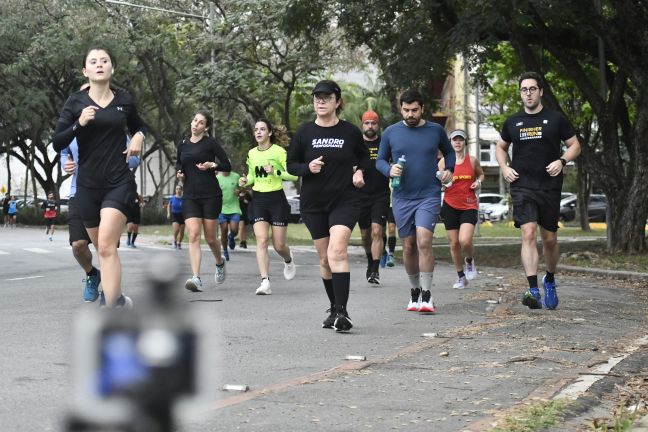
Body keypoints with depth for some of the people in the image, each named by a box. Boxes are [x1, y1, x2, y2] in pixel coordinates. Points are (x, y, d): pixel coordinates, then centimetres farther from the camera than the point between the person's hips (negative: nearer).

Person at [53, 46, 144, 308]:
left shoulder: (124, 100, 4)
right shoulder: (76, 102, 0)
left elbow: (138, 126, 24)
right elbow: (57, 144, -4)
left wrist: (138, 137, 2)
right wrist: (79, 124, -20)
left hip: (119, 182, -2)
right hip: (88, 185, 2)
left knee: (106, 246, -18)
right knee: (103, 248, 13)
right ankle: (117, 297, 36)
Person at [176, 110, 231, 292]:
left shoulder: (210, 143, -2)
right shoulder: (183, 145, 11)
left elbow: (227, 166, -1)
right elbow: (179, 164, 28)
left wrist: (212, 165, -17)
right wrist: (179, 172, 7)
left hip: (211, 195, -3)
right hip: (190, 196, 3)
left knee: (210, 238, 5)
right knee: (193, 236, -12)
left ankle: (220, 263, 37)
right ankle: (196, 278, -19)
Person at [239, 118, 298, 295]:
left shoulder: (278, 151, -8)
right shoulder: (251, 154, 9)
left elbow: (294, 174, -9)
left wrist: (275, 172, -23)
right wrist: (246, 181, 1)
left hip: (277, 199, -4)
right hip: (258, 200, 4)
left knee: (279, 245, 1)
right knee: (261, 240, -13)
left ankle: (288, 260, 39)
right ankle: (265, 282, -17)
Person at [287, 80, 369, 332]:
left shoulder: (350, 132, 1)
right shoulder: (304, 133, 2)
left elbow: (363, 156, 18)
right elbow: (291, 164, 7)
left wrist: (360, 172, -2)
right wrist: (308, 168, -13)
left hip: (345, 200, -3)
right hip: (313, 203, 3)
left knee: (337, 252, -20)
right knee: (325, 258, 9)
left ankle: (342, 311, -24)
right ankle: (334, 308, 25)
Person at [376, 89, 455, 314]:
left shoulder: (436, 131, 3)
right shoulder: (391, 133, 3)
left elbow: (449, 152, 20)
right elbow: (380, 160, 11)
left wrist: (449, 169, 2)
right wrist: (389, 169, -11)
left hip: (429, 196, -2)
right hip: (402, 197, 2)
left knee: (424, 241, -18)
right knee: (408, 246, 8)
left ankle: (426, 295, -14)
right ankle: (414, 291, 25)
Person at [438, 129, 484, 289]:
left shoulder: (472, 160, 2)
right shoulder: (444, 161, 1)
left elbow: (481, 174, 20)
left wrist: (479, 182, -1)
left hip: (469, 206, -1)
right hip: (450, 206, 1)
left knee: (465, 240, -19)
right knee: (454, 243, 4)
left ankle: (470, 261, 14)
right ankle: (461, 276, 21)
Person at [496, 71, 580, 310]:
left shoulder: (555, 119, 3)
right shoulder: (513, 122, 9)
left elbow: (575, 145, 8)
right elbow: (501, 147, 24)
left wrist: (562, 161, -11)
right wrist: (504, 167, 5)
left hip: (549, 187, 0)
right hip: (522, 187, 0)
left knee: (550, 239, 9)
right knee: (528, 234, -17)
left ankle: (550, 281, 36)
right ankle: (533, 290, -25)